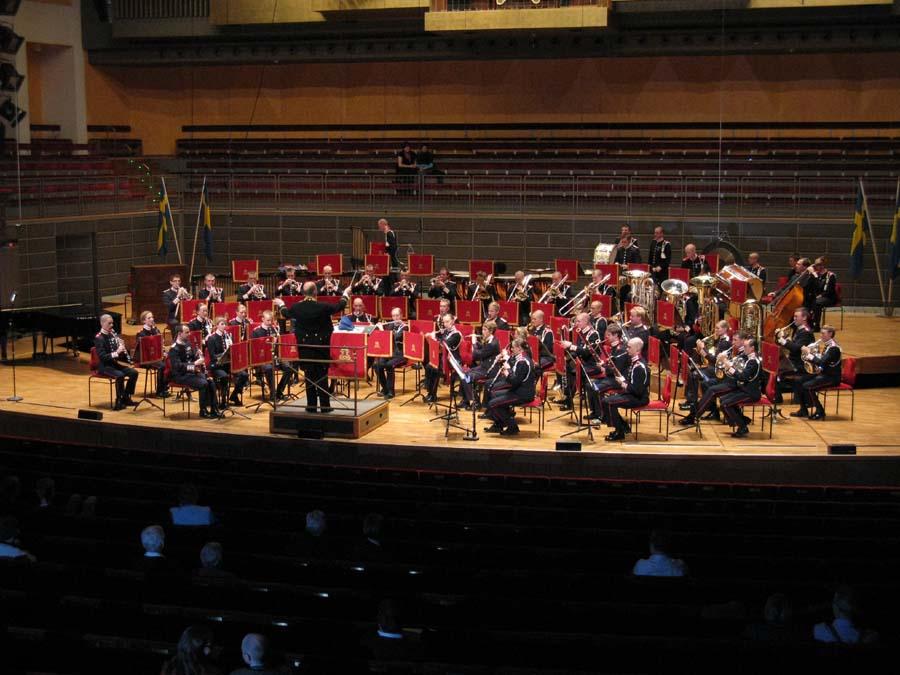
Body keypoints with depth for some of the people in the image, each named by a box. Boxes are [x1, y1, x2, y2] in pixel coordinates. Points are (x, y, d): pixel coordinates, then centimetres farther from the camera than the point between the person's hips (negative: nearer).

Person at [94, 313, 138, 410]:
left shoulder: (113, 334, 10)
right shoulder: (99, 338, -12)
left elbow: (120, 349, 17)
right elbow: (102, 356, -22)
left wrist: (122, 346, -5)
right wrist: (116, 353, -31)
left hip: (117, 363, 7)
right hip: (105, 366, -7)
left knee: (134, 373, -12)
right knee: (120, 375, -32)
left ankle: (126, 398, -1)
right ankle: (119, 401, -18)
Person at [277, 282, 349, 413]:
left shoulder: (296, 307, -8)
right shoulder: (323, 307, -15)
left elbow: (286, 314, 14)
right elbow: (339, 307, 0)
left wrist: (281, 305, 36)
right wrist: (345, 294, 19)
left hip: (304, 345, 2)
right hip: (321, 345, -2)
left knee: (309, 375, 7)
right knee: (322, 375, 5)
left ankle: (311, 406, 10)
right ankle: (325, 406, 6)